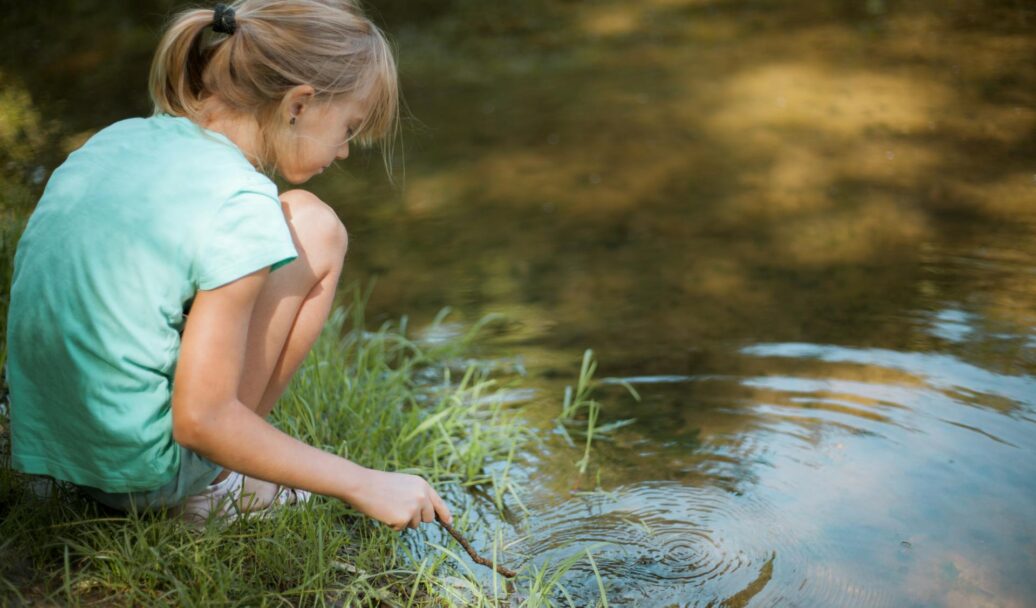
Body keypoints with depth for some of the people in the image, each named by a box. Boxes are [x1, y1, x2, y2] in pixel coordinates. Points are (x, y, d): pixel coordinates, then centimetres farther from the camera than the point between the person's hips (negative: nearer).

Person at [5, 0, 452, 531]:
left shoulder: (119, 137, 3)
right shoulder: (240, 204, -21)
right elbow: (201, 421, -23)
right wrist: (363, 485, -15)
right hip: (143, 475, -8)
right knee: (314, 230, -4)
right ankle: (217, 486, 1)